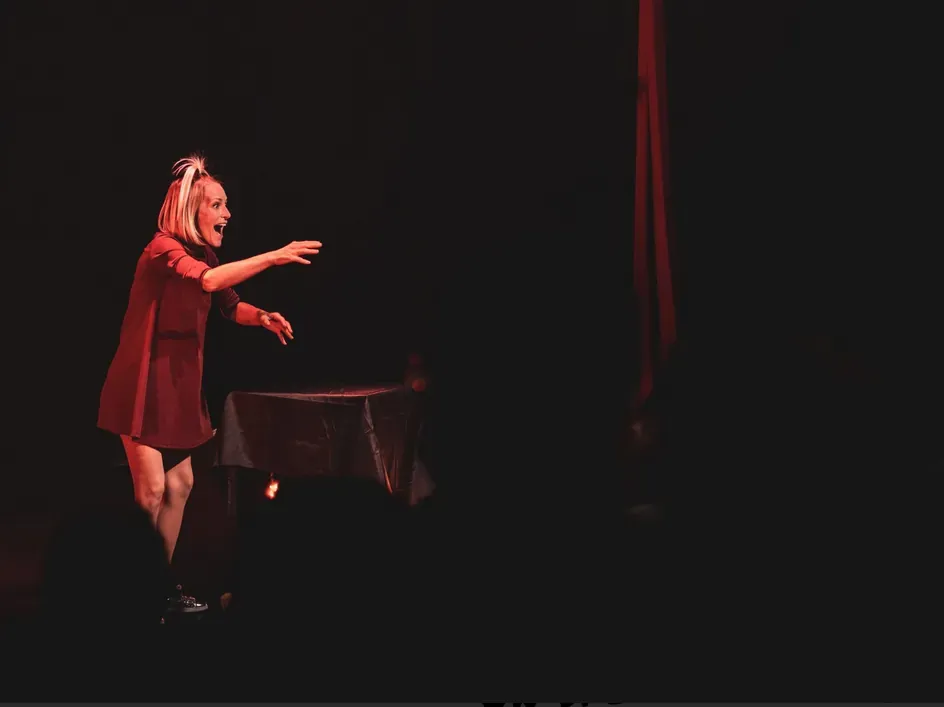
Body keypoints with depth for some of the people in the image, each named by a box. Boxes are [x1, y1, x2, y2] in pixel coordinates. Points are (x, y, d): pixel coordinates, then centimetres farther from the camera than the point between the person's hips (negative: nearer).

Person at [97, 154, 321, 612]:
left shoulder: (204, 255, 9)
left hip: (179, 386, 9)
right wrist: (274, 257, -39)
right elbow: (208, 282, -36)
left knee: (179, 484, 11)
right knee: (151, 490, -8)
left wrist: (262, 317, -6)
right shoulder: (163, 248, -17)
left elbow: (230, 305, 16)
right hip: (145, 384, -9)